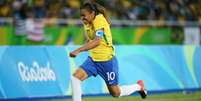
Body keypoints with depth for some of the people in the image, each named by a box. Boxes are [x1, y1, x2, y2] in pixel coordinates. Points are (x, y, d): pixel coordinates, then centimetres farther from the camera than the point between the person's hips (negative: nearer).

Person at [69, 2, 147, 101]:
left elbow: (97, 41, -37)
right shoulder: (87, 23, 1)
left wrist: (78, 50, -46)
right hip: (93, 59, 7)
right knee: (75, 77, -16)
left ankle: (138, 86, 33)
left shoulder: (99, 20, -22)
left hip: (107, 60, -7)